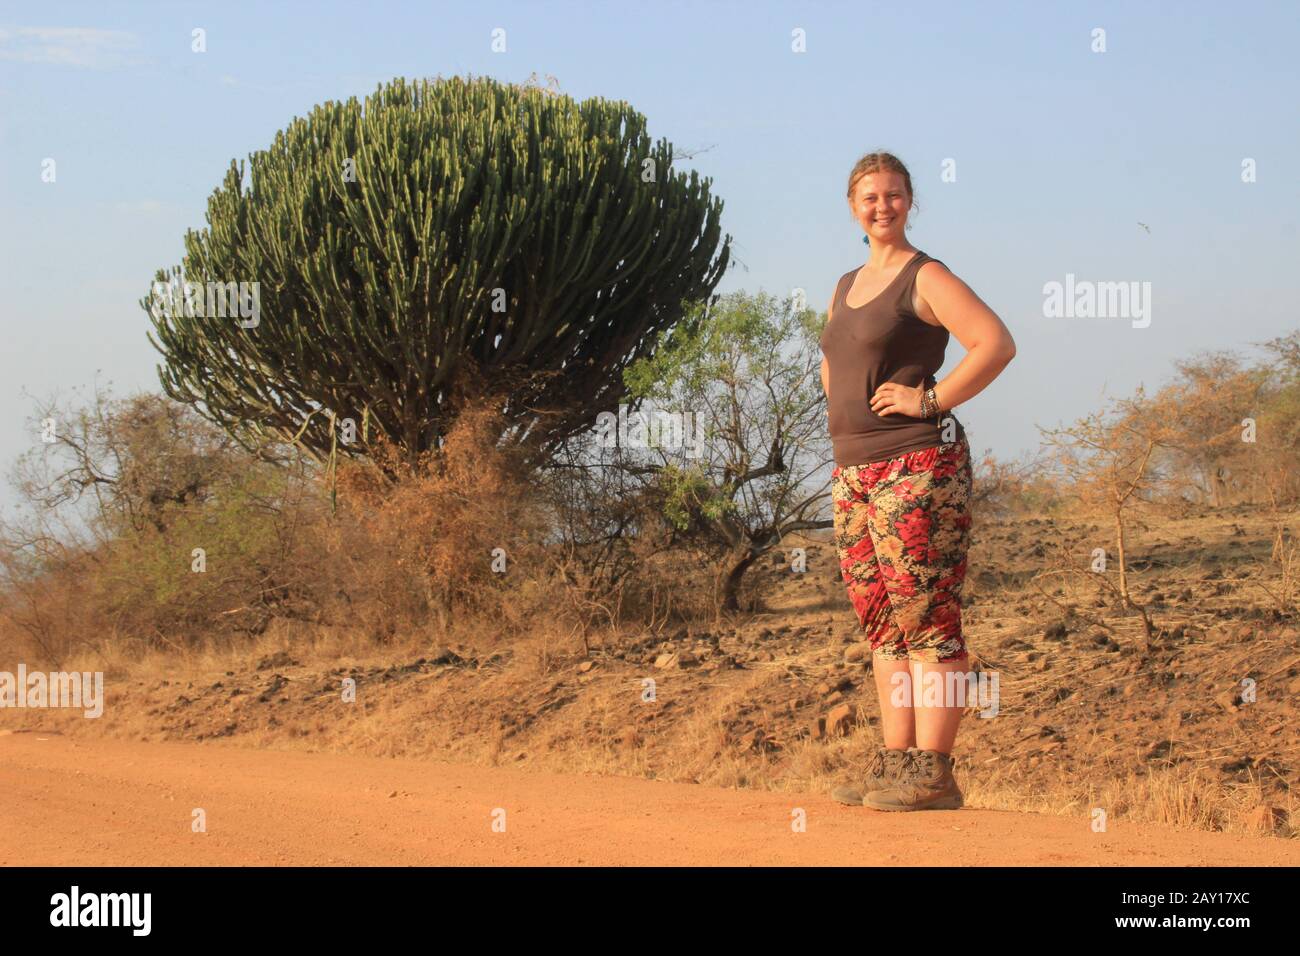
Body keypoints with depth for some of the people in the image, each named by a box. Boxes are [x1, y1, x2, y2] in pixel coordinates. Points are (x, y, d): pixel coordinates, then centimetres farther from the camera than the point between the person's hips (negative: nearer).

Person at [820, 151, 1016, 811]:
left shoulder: (925, 278, -5)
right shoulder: (846, 287, 19)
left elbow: (997, 343, -16)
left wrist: (931, 398, -15)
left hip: (917, 463, -9)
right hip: (854, 469, 9)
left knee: (927, 618, -10)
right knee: (880, 619, 8)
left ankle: (933, 775, -12)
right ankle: (894, 763, 12)